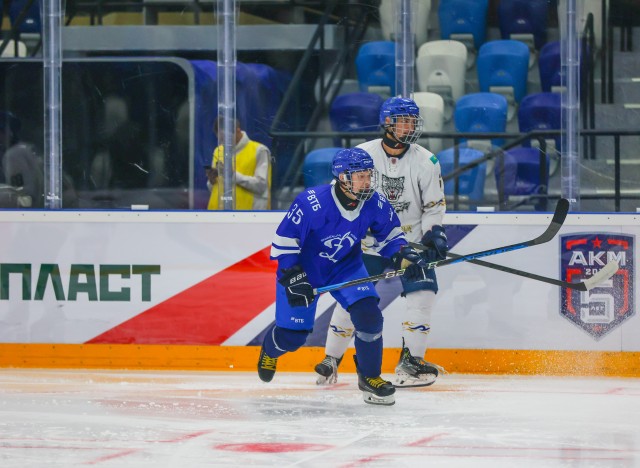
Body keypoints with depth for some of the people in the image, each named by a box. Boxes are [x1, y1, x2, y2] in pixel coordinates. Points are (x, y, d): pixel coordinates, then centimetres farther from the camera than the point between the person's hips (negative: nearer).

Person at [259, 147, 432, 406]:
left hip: (345, 266, 4)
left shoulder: (375, 204, -18)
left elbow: (389, 232, 2)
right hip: (303, 268, -3)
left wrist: (405, 255, -15)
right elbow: (284, 240, -24)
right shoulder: (312, 203, -33)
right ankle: (270, 351, 40)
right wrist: (293, 278, -28)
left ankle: (369, 376, 2)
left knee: (368, 314, -17)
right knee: (293, 334, 2)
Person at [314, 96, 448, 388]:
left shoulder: (426, 162, -5)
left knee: (423, 293, -14)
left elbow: (434, 205, 2)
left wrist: (434, 235, -11)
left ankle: (410, 361, -7)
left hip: (410, 240, 1)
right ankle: (331, 360, 9)